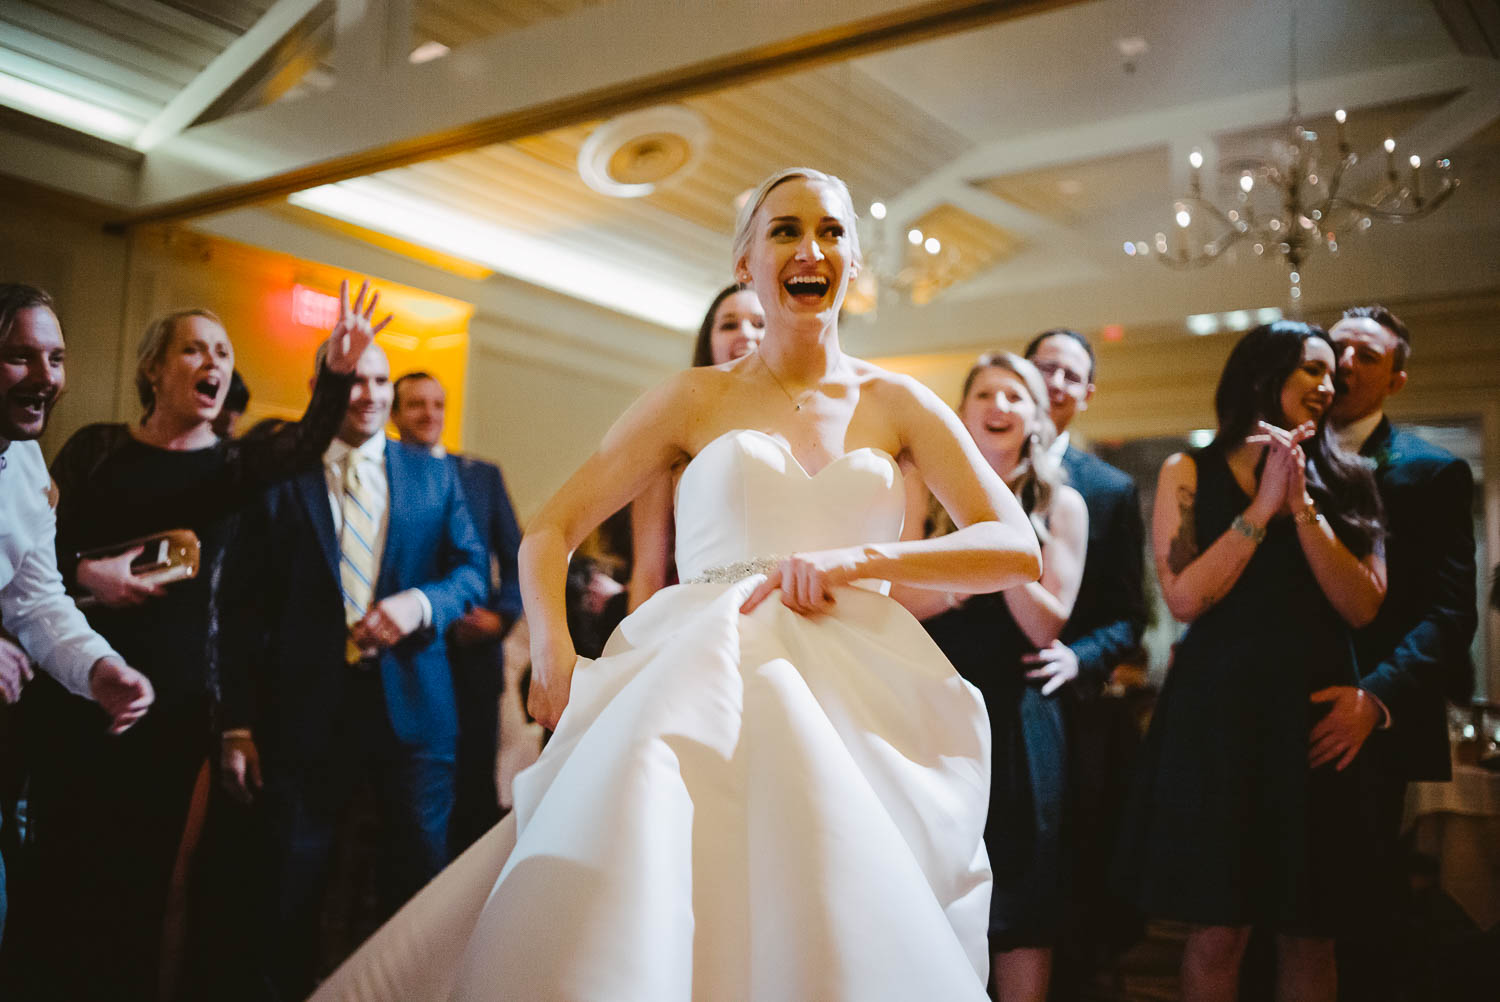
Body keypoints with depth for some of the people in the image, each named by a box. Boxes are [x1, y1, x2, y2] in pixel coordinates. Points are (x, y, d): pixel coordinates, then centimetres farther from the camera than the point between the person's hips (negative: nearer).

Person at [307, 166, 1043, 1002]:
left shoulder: (898, 404, 15)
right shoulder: (698, 398, 14)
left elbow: (1018, 549, 5)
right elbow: (548, 533, 11)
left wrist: (859, 560, -10)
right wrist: (553, 647, -10)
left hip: (855, 699, 1)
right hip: (701, 675, -1)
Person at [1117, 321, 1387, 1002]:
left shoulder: (1342, 481, 10)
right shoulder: (1190, 472, 5)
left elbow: (1363, 607, -2)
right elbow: (1185, 598, -8)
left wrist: (1302, 505, -7)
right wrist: (1262, 508, -8)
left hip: (1314, 715, 2)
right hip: (1217, 712, -2)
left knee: (1309, 934, 7)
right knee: (1218, 932, -2)